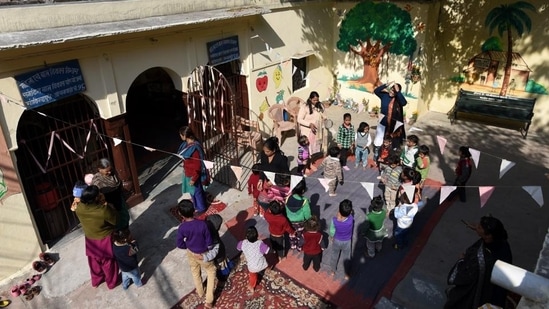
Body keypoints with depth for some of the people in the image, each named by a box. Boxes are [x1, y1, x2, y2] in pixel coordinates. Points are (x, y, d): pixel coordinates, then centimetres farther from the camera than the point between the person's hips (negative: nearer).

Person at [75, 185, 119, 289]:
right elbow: (115, 220, -19)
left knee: (94, 261, 29)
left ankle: (96, 281, 52)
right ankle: (112, 283, 41)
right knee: (108, 263, 20)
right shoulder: (103, 210, -36)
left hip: (90, 240, 5)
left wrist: (101, 204, -7)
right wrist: (105, 204, -16)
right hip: (105, 240, -5)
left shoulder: (79, 208, -19)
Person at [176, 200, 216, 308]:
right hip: (204, 254, -2)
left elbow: (180, 245, -11)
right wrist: (204, 247, 1)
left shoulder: (182, 227, -26)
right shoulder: (202, 224, -32)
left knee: (195, 273, 30)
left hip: (191, 254, 3)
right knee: (211, 272, 22)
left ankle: (200, 292, 55)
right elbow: (210, 243, -22)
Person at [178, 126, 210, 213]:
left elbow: (198, 165, -27)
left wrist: (194, 178, -21)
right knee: (193, 190, 26)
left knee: (196, 191, 13)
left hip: (193, 174, -9)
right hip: (188, 172, 9)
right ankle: (197, 205, 48)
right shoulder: (186, 144, -3)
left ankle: (201, 208, 35)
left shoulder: (194, 147, -32)